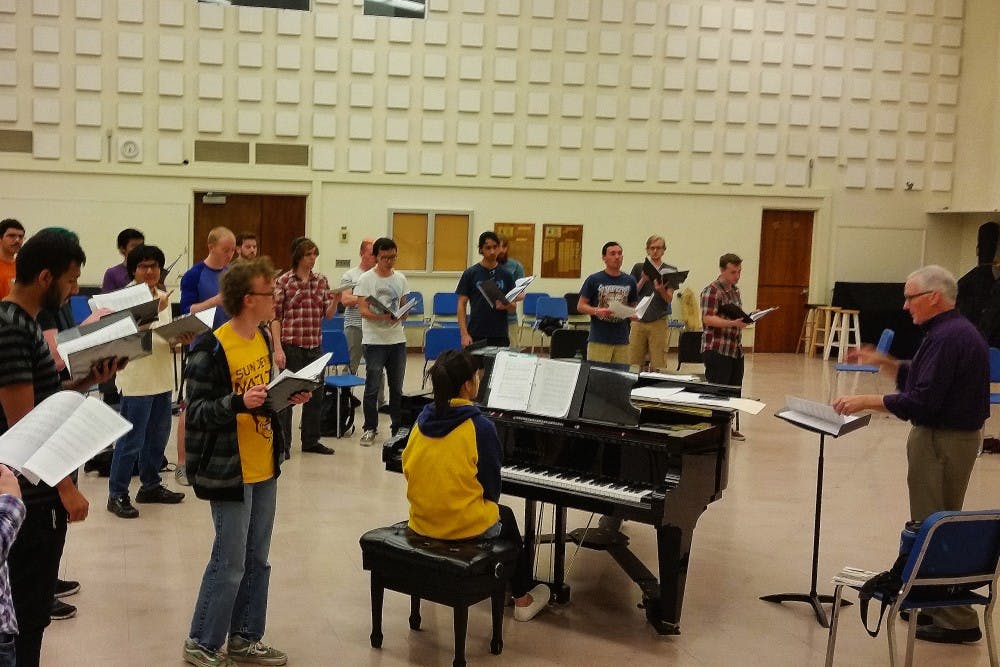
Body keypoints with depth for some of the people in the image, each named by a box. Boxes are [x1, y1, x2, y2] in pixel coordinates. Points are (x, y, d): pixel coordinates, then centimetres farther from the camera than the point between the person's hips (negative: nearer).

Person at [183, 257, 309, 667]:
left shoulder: (263, 338, 7)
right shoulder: (211, 350, -18)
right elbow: (196, 411, -18)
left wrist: (289, 397, -1)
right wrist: (238, 402, -32)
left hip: (264, 469, 8)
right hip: (229, 472, -8)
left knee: (256, 560, 15)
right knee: (229, 564, 1)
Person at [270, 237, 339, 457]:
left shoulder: (321, 280, 7)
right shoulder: (283, 281, -6)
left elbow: (328, 314, 7)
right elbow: (275, 317, -6)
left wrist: (335, 302, -14)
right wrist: (278, 348, -12)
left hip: (314, 346, 5)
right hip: (291, 346, -5)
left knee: (315, 394, 12)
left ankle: (310, 440, 26)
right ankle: (283, 444, 13)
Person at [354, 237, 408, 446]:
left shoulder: (400, 278, 10)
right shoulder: (366, 279, -5)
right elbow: (363, 310, -10)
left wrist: (402, 315, -8)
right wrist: (384, 317, -26)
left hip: (397, 339, 4)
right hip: (374, 340, -4)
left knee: (397, 386, 12)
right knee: (372, 386, 0)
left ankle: (398, 427, 23)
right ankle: (369, 429, 12)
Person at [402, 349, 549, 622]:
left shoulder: (423, 420, -3)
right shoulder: (480, 427, -18)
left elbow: (410, 469, 6)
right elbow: (492, 486, -8)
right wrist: (490, 504, 14)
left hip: (421, 521, 5)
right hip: (466, 524, -5)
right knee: (506, 517, 28)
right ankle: (522, 600, 35)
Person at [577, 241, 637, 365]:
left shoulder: (630, 281, 10)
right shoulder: (594, 280, -1)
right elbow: (581, 306, 1)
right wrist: (597, 311, -16)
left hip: (622, 341, 3)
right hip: (598, 340, -3)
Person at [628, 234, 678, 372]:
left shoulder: (670, 270, 5)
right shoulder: (639, 268, 9)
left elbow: (669, 298, -2)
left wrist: (661, 290, -23)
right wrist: (643, 280, -10)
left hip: (658, 321, -1)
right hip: (638, 320, 1)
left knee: (657, 365, -3)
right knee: (634, 362, 1)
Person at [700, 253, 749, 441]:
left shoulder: (735, 290, 17)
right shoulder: (712, 290, -11)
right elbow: (708, 319, -20)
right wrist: (733, 323, -29)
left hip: (736, 349, 9)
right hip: (717, 349, -9)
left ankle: (730, 428, 22)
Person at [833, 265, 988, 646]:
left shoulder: (948, 337, -22)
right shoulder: (951, 331, 12)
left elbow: (921, 401, -26)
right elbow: (919, 378, 18)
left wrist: (866, 402, -21)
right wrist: (882, 362, 9)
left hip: (943, 441, -11)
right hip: (947, 434, 11)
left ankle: (956, 621, 6)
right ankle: (939, 604, 29)